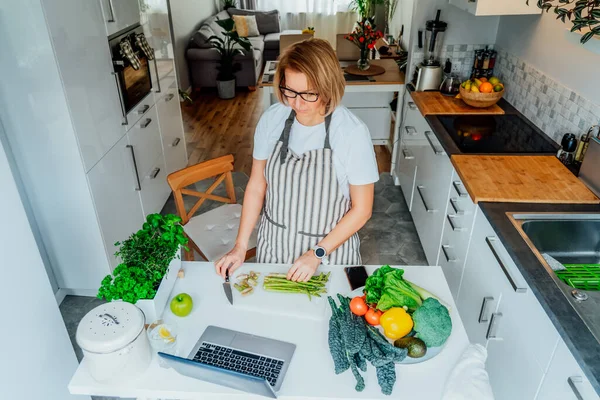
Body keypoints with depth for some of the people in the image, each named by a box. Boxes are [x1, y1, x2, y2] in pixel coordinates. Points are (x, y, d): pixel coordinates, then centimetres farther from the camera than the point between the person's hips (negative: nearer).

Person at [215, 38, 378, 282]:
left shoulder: (352, 132, -22)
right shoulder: (271, 119, -12)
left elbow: (361, 209, -14)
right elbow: (256, 186, -2)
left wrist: (317, 253, -15)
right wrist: (241, 246, -4)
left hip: (330, 246, -3)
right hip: (274, 243, 3)